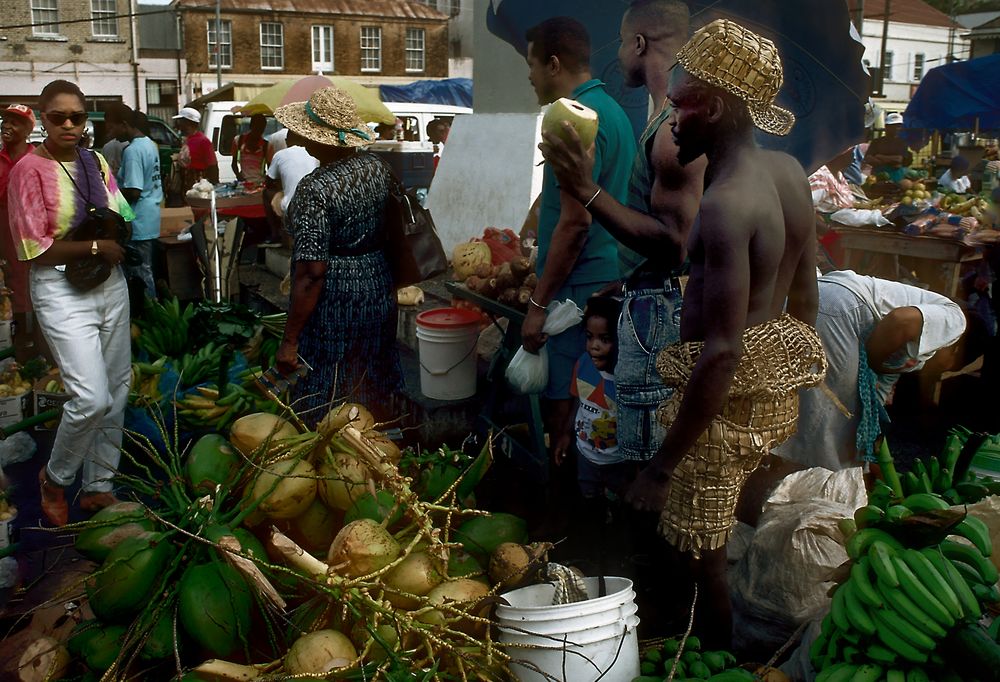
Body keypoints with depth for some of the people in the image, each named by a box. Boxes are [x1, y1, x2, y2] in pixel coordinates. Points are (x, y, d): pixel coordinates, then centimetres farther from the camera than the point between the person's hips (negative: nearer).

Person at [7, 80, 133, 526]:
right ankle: (55, 477, 14)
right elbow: (35, 249, -12)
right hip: (61, 291, -6)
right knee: (91, 398, -15)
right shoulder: (29, 169, -8)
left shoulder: (96, 163, 9)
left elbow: (123, 218, 17)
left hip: (110, 284, 6)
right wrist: (95, 247, -12)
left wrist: (114, 241, -3)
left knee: (117, 392, 9)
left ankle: (99, 486, 25)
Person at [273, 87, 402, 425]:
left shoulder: (316, 189, -21)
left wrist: (289, 340, -17)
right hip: (378, 292, 7)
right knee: (376, 396, 21)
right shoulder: (378, 168, 0)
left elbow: (311, 273, -23)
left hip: (333, 302, -7)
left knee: (325, 411, 7)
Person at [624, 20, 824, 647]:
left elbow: (722, 353, -28)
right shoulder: (790, 172, 2)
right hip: (780, 390, 9)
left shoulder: (725, 205, -25)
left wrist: (662, 466, -23)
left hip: (730, 400, -9)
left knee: (708, 566, 8)